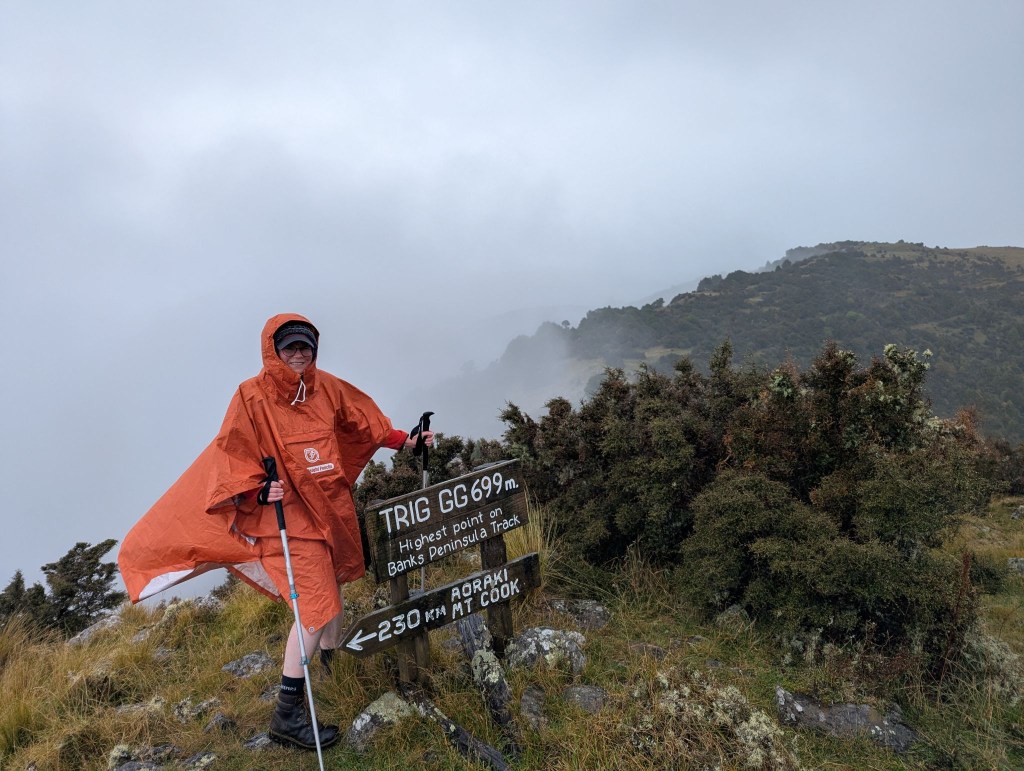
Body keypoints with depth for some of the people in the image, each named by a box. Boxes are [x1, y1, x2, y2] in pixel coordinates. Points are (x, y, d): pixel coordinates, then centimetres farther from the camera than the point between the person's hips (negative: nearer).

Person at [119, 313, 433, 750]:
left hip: (334, 505, 7)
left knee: (332, 589, 21)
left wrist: (405, 441, 8)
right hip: (293, 513, -6)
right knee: (316, 607, -12)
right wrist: (259, 492, -25)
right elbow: (234, 456, -10)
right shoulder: (252, 397, -11)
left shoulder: (325, 387, 3)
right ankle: (287, 712, 1)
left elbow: (363, 420, 13)